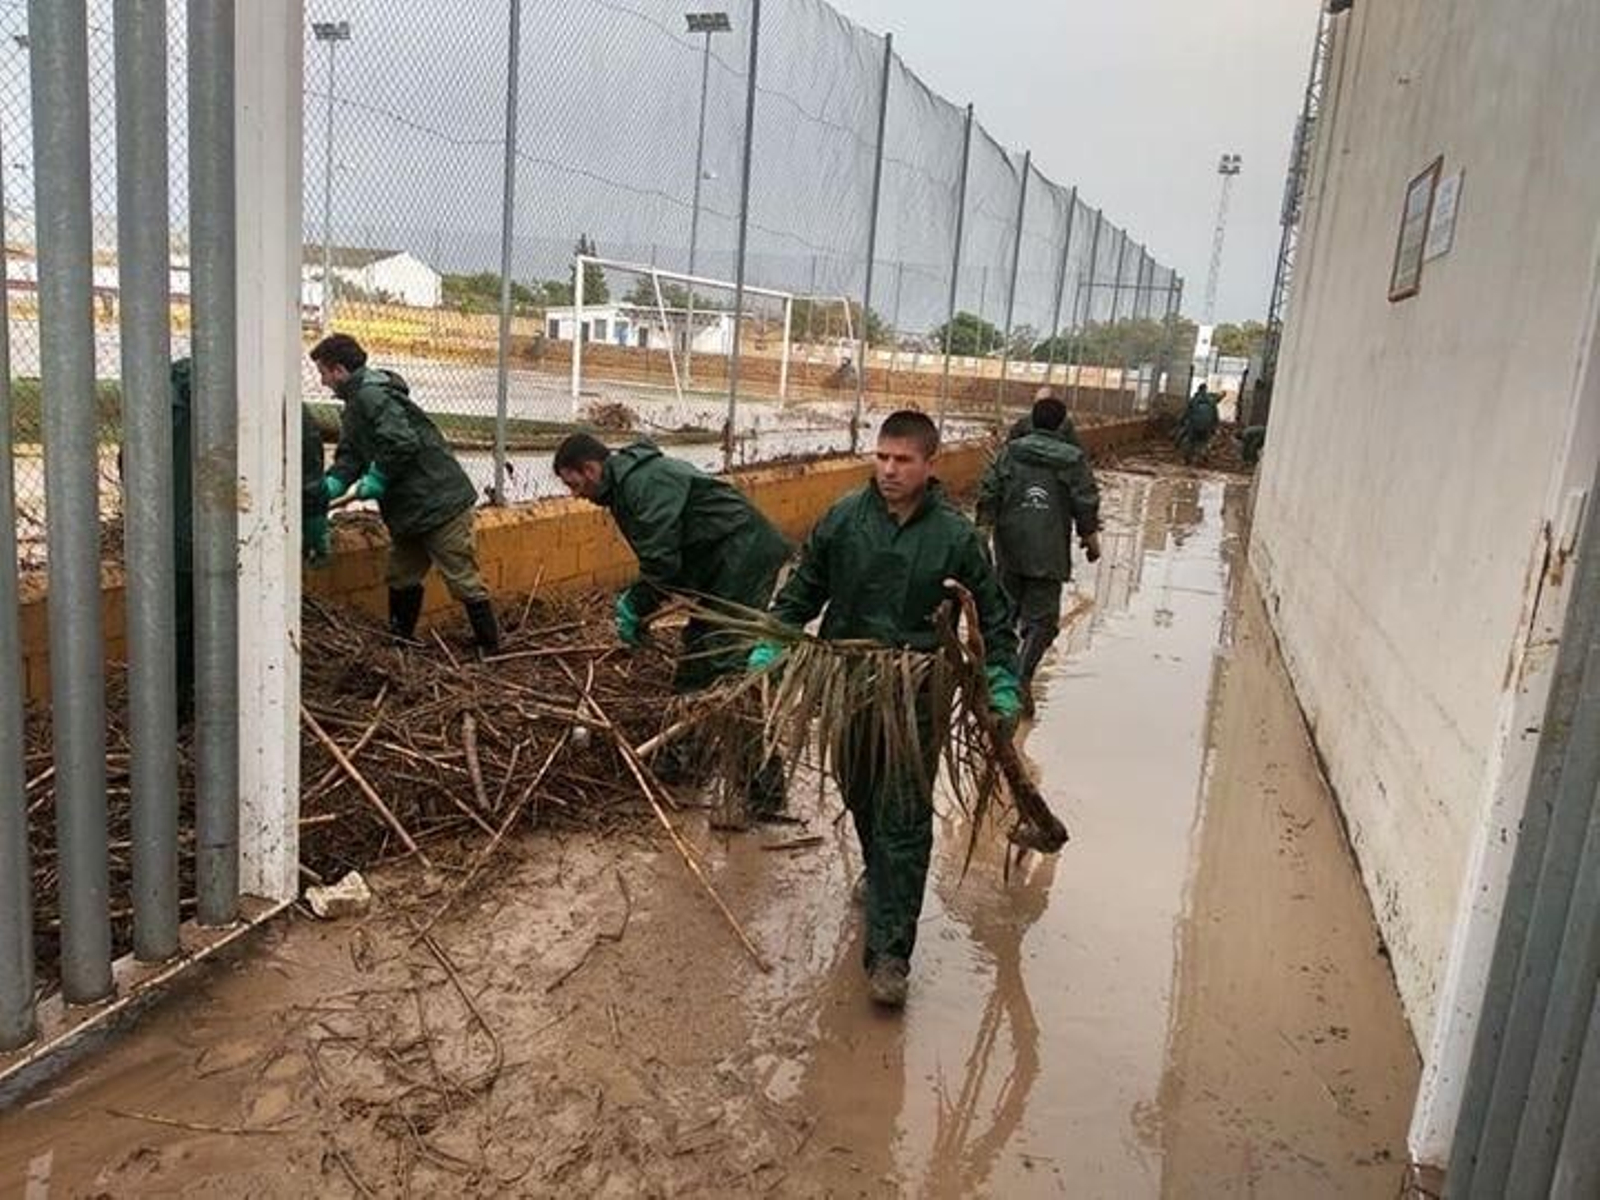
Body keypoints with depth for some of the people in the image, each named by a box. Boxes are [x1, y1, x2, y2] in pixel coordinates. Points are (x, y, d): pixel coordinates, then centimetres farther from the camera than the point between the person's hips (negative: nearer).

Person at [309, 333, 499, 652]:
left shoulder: (372, 395, -16)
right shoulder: (355, 405, 18)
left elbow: (403, 445, -27)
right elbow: (350, 458, 13)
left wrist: (375, 481, -16)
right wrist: (329, 486, -4)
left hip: (440, 504, -11)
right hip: (408, 509, 11)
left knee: (463, 579, -4)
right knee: (402, 579, 18)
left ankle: (492, 649, 4)